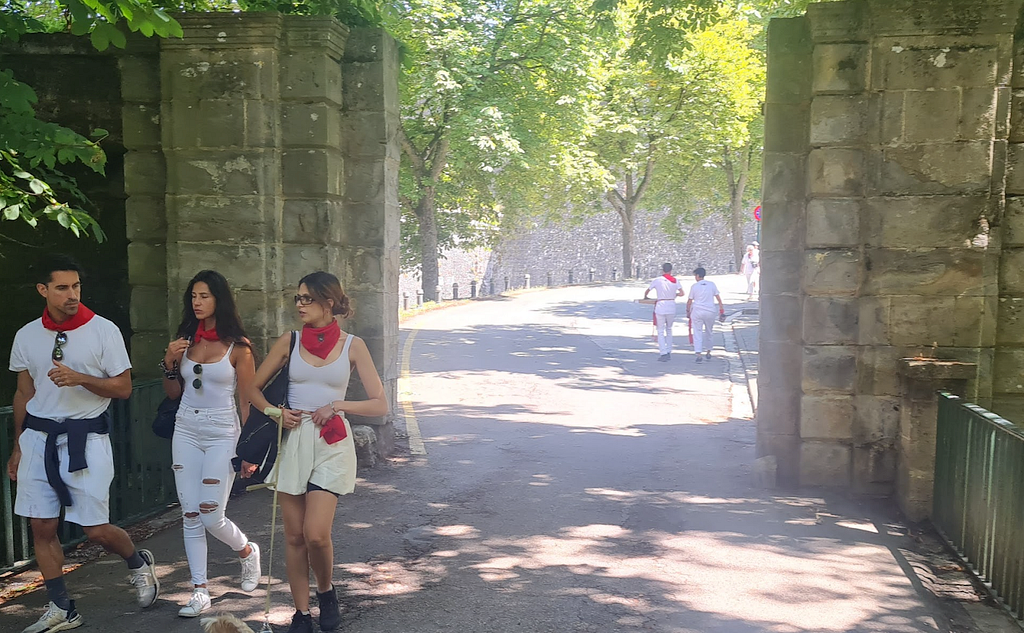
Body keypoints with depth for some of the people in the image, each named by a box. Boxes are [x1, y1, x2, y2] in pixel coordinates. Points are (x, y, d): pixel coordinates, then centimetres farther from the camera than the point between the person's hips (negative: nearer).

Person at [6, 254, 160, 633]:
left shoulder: (104, 331, -7)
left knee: (96, 529, -4)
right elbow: (24, 393, 15)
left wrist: (80, 379, -21)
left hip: (86, 438, -4)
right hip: (38, 437, 4)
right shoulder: (26, 336, 6)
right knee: (41, 527, 5)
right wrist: (17, 447, 18)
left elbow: (123, 388, -5)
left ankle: (139, 564, 28)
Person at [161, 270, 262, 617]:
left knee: (211, 516, -7)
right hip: (186, 432, 5)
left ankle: (248, 551, 24)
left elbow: (246, 400, -6)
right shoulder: (185, 340, 6)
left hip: (222, 434, -4)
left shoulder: (238, 347, -7)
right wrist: (169, 364, -5)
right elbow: (173, 393, 13)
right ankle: (200, 591, 13)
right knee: (190, 516, 4)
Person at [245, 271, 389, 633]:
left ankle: (326, 591, 18)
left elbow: (379, 404, -1)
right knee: (294, 536, 5)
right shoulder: (290, 342, 4)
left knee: (316, 533, -12)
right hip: (293, 441, 2)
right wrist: (274, 412, -5)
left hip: (331, 444, -2)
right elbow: (253, 388, 13)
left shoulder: (352, 345, 0)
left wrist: (337, 405, -12)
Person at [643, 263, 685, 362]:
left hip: (660, 307, -3)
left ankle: (663, 353, -6)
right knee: (669, 329, 20)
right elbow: (682, 293, -3)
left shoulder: (657, 280, -2)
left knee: (660, 331, 3)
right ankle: (669, 352, 20)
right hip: (672, 307, 3)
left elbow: (647, 291, 10)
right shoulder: (675, 281, 3)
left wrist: (645, 297, 32)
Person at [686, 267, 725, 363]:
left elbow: (689, 301, 3)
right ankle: (708, 352, 31)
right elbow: (718, 298, 2)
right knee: (708, 332, 19)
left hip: (697, 311, -2)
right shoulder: (712, 284, 4)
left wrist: (688, 311, 18)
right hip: (710, 311, 2)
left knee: (697, 333, -1)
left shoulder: (694, 286, -1)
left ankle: (698, 355, -12)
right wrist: (722, 310, 7)